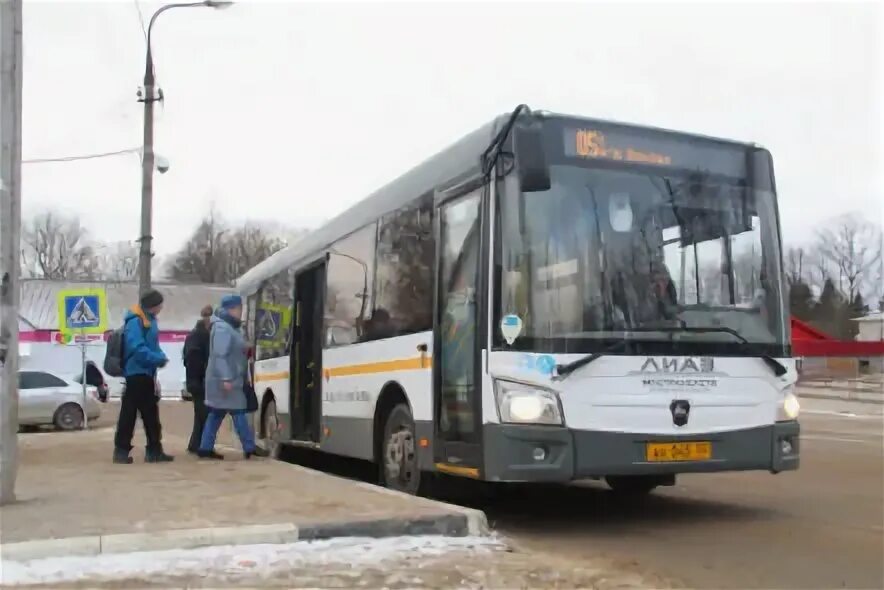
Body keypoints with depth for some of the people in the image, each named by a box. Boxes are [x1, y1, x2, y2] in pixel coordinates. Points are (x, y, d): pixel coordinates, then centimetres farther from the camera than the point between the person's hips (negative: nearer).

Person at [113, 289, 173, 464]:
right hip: (137, 373, -10)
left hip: (146, 373, 10)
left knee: (151, 414, 11)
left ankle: (154, 450, 15)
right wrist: (159, 359, -21)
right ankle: (121, 450, 5)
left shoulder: (150, 320, 12)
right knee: (129, 413, -2)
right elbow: (137, 348, -26)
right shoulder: (135, 321, -17)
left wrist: (161, 356, 2)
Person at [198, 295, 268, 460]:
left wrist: (245, 350, 10)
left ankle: (206, 448, 13)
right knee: (238, 412, -6)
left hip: (230, 378, 11)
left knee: (216, 414, 11)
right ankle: (250, 448, -2)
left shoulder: (229, 327, 17)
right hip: (225, 380, -11)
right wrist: (226, 378, -27)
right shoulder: (222, 328, -16)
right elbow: (220, 355, -24)